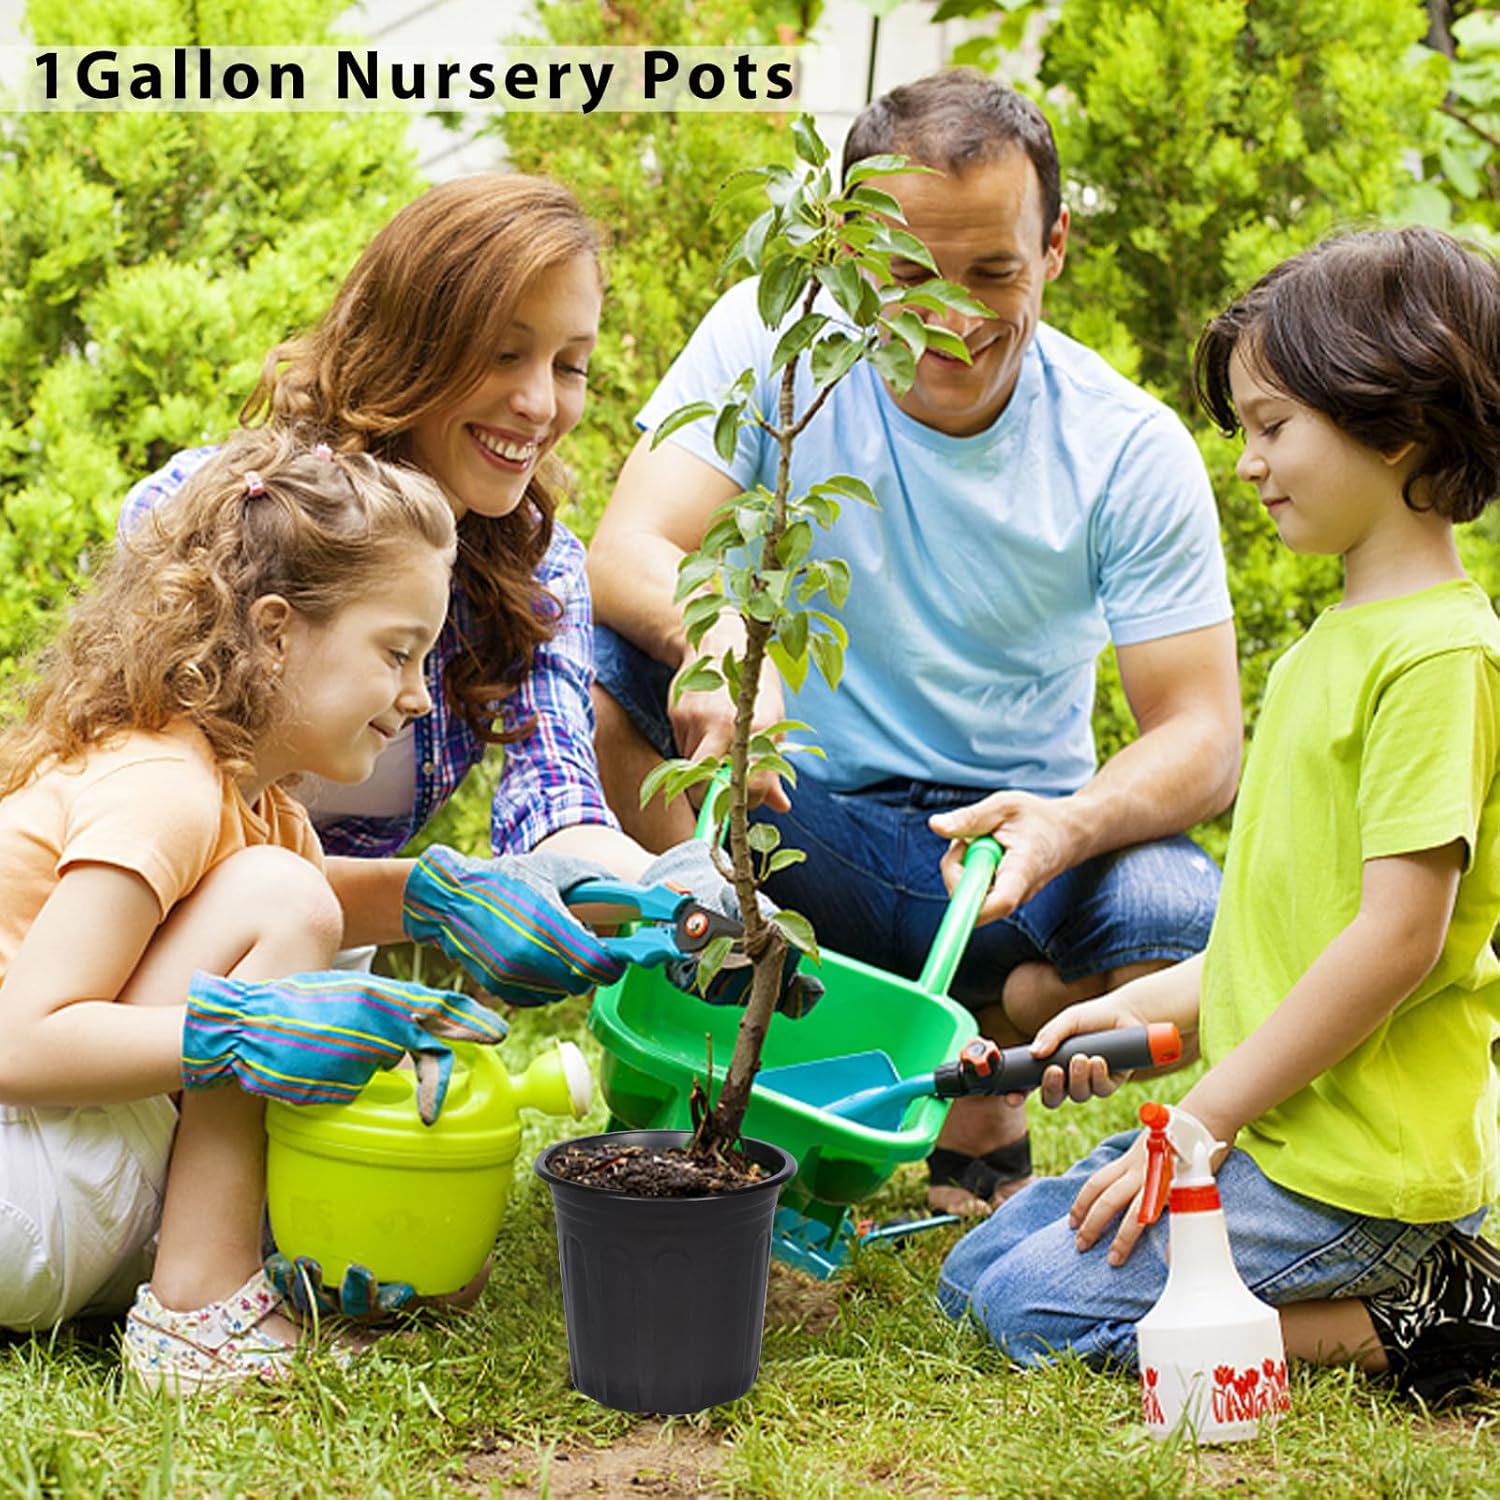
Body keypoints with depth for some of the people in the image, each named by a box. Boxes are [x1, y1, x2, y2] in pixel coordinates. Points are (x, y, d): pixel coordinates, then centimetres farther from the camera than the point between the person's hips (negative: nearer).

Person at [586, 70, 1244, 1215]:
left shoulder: (1131, 449, -9)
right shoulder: (770, 339, -8)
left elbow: (1202, 736, -11)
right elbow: (629, 552, -21)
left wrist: (1071, 825, -34)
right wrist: (721, 639, -45)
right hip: (782, 830, 0)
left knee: (1188, 925, -31)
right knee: (595, 662, -26)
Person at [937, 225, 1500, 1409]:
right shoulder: (1344, 636, 13)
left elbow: (1400, 935, -23)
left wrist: (1203, 1119, -18)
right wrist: (1153, 1007, 8)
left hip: (1358, 1161, -10)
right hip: (1278, 1124, 10)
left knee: (1037, 1306, -13)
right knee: (973, 1273, 11)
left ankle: (1404, 1318, -5)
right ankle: (1385, 1274, 8)